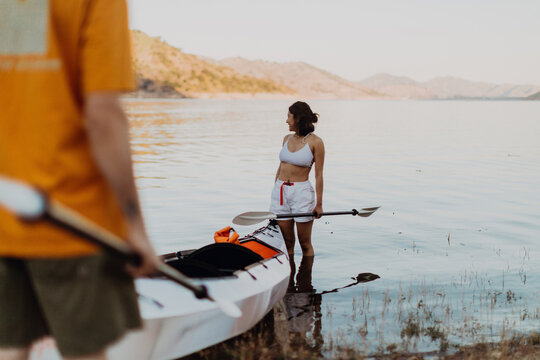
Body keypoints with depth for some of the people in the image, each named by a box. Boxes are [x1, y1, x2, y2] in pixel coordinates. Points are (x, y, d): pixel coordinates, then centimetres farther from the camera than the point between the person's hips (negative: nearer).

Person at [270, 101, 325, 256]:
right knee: (287, 242, 9)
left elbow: (318, 175, -7)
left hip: (302, 192, -5)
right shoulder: (287, 139, 9)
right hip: (280, 191, 5)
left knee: (305, 244, 2)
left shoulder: (315, 142, -8)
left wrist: (319, 204, -8)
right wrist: (275, 192, 18)